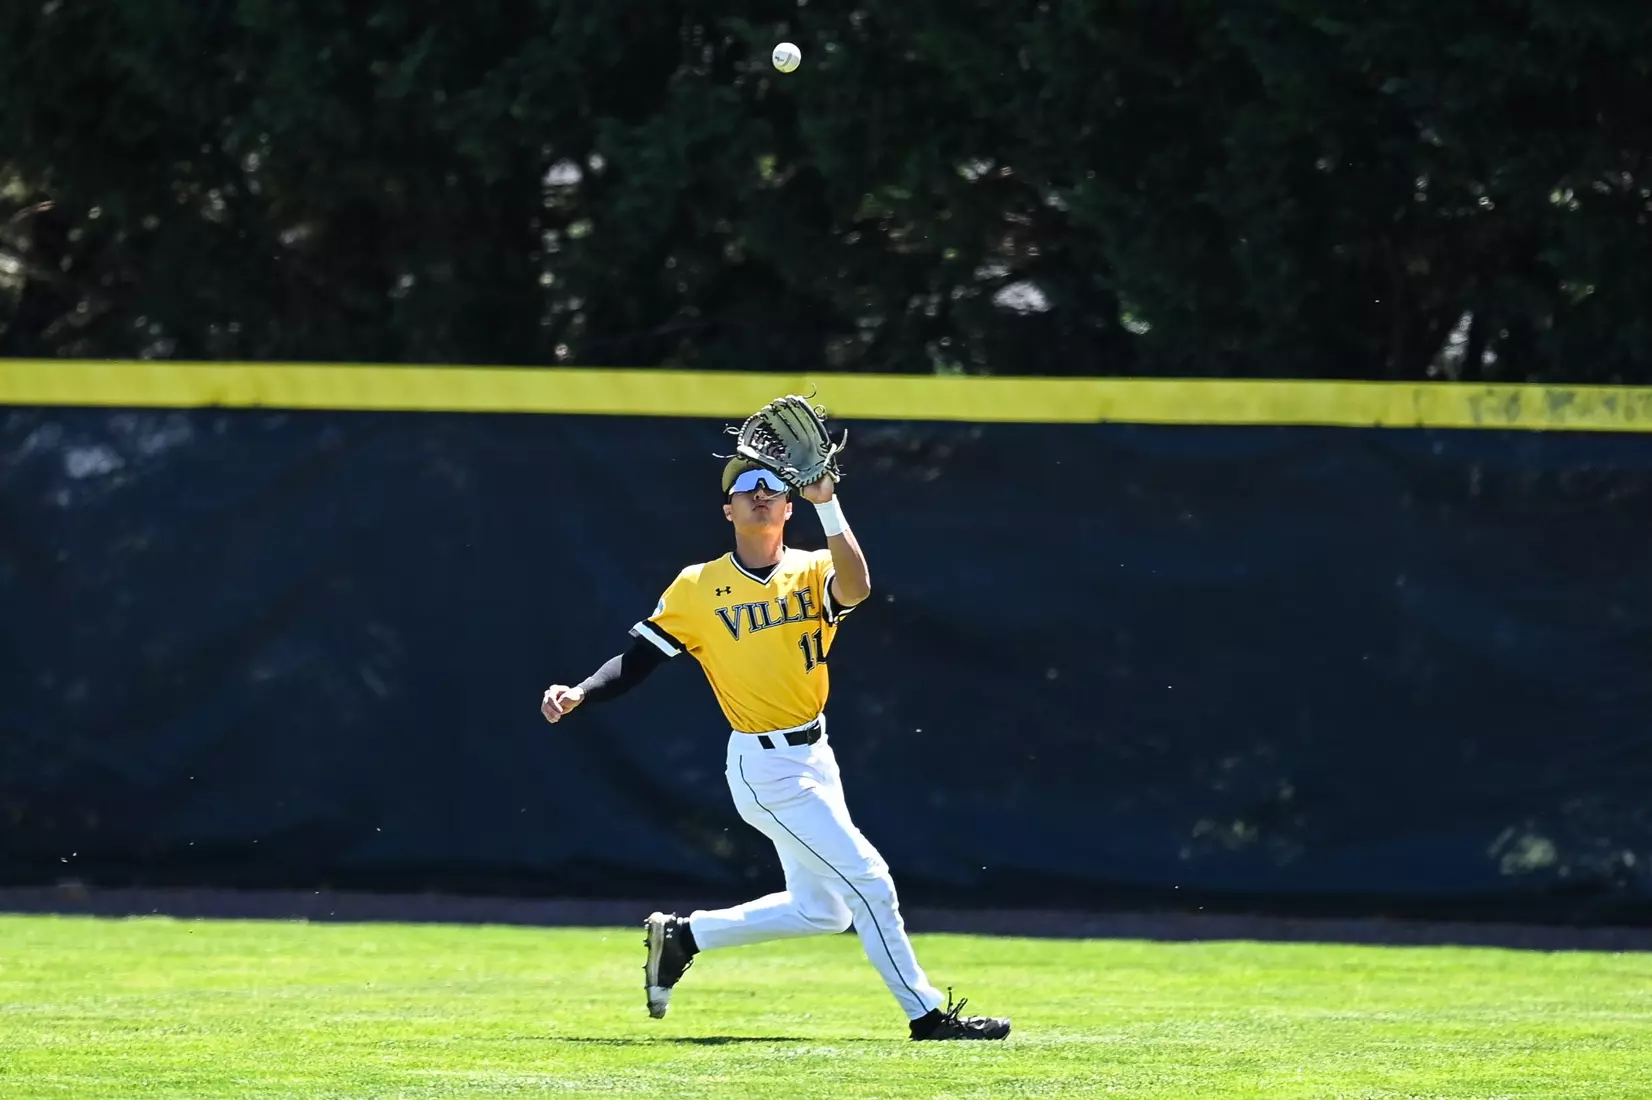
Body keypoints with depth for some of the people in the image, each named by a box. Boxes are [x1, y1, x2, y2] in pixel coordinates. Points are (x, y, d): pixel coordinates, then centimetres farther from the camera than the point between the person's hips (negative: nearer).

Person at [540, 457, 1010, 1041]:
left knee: (819, 909, 13)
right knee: (867, 879, -9)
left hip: (813, 756, 6)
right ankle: (926, 1013, 2)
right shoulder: (699, 587, -6)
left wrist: (827, 505, -30)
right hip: (766, 768, -6)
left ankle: (682, 935, 26)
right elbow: (637, 659, -4)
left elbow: (856, 587, -22)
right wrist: (580, 693, -20)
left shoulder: (813, 571, 1)